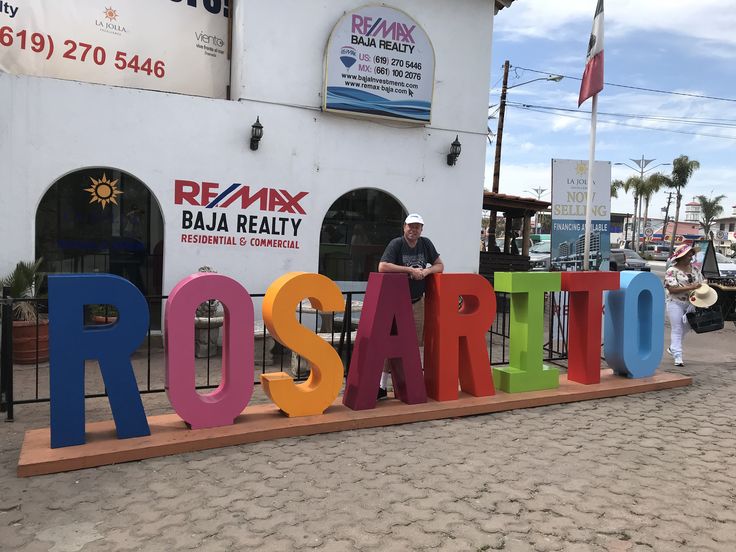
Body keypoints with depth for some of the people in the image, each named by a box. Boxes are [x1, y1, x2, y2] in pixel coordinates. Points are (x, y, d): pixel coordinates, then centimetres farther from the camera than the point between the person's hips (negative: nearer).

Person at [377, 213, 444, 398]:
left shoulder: (426, 244, 4)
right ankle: (383, 386, 3)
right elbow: (382, 267, -25)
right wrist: (410, 270, -23)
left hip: (417, 302, 5)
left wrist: (426, 271, -13)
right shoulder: (396, 244, -12)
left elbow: (440, 266, 9)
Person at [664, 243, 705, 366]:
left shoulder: (694, 268, 6)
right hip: (676, 303, -6)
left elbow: (702, 281, 14)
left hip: (691, 303, 6)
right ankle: (678, 357, -3)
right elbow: (672, 289, -20)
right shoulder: (672, 271, -13)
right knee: (677, 330, -4)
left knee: (685, 328, 17)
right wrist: (690, 287, -26)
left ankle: (672, 348, 38)